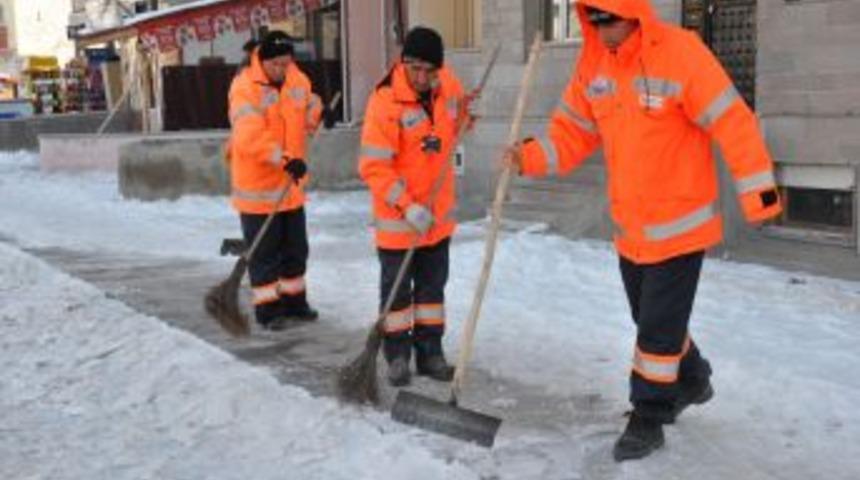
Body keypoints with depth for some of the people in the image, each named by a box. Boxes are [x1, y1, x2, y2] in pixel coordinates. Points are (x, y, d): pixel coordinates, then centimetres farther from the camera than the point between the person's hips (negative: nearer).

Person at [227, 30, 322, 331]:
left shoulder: (297, 80, 2)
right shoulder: (245, 88, -20)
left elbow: (308, 107, 22)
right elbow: (250, 138, -31)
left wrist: (319, 115, 1)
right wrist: (285, 159, -39)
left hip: (291, 184, 7)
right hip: (257, 185, -7)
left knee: (295, 247, 17)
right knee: (264, 252, 3)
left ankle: (293, 301, 32)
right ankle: (267, 309, 15)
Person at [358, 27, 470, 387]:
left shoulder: (448, 84, -6)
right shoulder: (385, 101, -23)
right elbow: (373, 167, -23)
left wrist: (465, 118, -3)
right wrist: (408, 206, -28)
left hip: (439, 212, 6)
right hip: (398, 216, -5)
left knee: (433, 285, 16)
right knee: (397, 288, 8)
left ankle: (430, 351, 29)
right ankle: (397, 353, 23)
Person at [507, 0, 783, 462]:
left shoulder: (681, 52, -20)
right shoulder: (593, 64, 0)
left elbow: (732, 122, -19)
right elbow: (573, 131, 5)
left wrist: (758, 191, -20)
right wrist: (530, 157, -12)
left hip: (679, 224, -7)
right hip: (629, 226, 7)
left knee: (659, 327, -1)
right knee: (650, 319, 21)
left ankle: (648, 418, 16)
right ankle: (692, 381, 45)